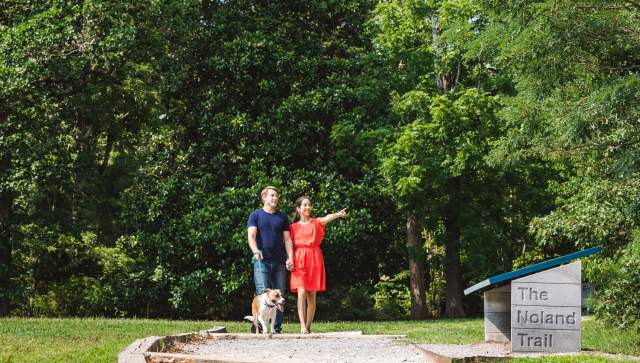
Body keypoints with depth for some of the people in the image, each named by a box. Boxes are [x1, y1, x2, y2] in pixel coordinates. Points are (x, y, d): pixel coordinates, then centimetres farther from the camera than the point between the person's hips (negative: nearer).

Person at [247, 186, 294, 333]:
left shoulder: (282, 217, 15)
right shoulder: (256, 215, 6)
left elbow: (287, 239, 12)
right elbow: (251, 236, -5)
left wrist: (290, 258, -2)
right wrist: (256, 251, -23)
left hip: (279, 262, 4)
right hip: (262, 261, -4)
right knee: (263, 294, -13)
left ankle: (277, 327, 8)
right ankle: (259, 326, -11)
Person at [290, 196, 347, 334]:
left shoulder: (316, 222, 8)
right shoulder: (294, 226, 10)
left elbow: (326, 218, -13)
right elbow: (291, 245, 9)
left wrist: (338, 214, -35)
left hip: (315, 260, 1)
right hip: (299, 260, -1)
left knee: (312, 294, 1)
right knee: (302, 292, -14)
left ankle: (308, 327, 8)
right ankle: (302, 326, -19)